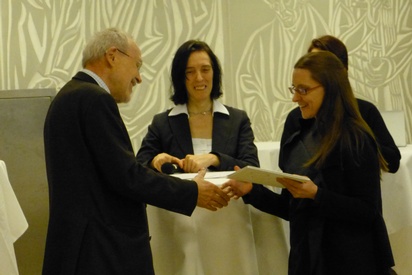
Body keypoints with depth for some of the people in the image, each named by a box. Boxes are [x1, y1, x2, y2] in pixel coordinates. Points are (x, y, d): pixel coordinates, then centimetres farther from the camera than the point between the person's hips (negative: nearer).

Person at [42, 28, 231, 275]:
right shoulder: (94, 99, -15)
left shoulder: (70, 97, 16)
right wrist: (193, 192, -10)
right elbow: (126, 176, -19)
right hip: (104, 253, -10)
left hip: (81, 247, 10)